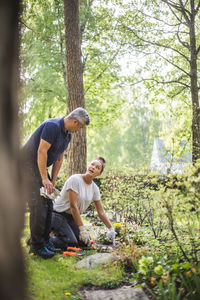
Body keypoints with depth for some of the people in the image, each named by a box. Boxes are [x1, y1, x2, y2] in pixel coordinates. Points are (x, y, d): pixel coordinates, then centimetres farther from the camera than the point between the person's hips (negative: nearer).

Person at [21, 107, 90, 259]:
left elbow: (59, 159, 12)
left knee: (48, 206, 7)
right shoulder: (52, 126, -22)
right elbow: (41, 151, -26)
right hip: (28, 165, -9)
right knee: (39, 206, -12)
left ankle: (45, 241, 16)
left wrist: (52, 182, 7)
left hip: (41, 167, 9)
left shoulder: (67, 134, 9)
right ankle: (36, 246, -5)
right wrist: (45, 179, -23)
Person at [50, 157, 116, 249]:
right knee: (71, 242, -23)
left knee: (84, 242, -4)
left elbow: (101, 212, 5)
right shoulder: (75, 179, -21)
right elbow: (73, 206, -24)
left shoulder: (95, 188, 0)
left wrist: (111, 229, -3)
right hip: (57, 214, -7)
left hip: (71, 217, 7)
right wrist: (82, 229, -25)